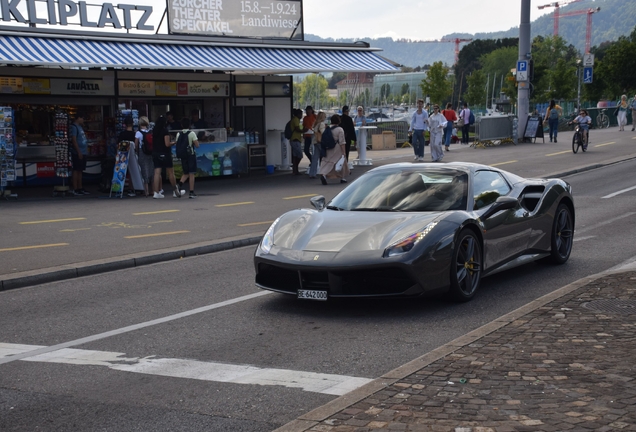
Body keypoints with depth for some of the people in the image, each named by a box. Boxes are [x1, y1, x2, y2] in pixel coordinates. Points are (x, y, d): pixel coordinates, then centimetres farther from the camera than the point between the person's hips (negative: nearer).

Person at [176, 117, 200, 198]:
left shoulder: (178, 134, 3)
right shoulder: (192, 133, -9)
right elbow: (197, 145, -9)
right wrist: (196, 139, 9)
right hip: (191, 154, -4)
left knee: (186, 173, 17)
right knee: (191, 173, 0)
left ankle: (181, 183, -11)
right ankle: (191, 192, -1)